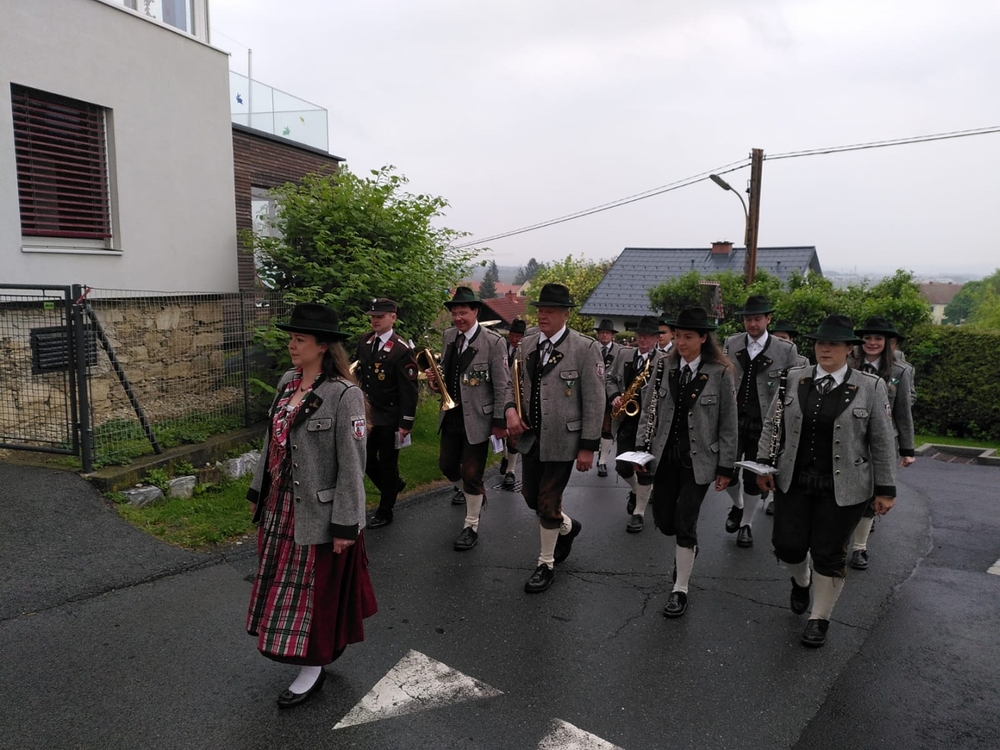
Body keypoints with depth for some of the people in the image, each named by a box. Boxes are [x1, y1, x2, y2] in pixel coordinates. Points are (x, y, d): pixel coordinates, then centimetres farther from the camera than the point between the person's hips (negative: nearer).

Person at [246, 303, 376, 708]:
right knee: (287, 586, 19)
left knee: (314, 590, 7)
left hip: (319, 512, -8)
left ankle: (313, 667, 27)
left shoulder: (344, 395, -20)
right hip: (281, 508, 8)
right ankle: (323, 647, 40)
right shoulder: (287, 382, 3)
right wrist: (259, 491, 14)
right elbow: (272, 440, 12)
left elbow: (351, 464, -19)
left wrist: (345, 525, -17)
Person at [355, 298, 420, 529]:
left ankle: (385, 511, 22)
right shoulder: (364, 342, 2)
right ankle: (393, 485, 40)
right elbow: (358, 372, 14)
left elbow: (409, 390, -16)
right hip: (368, 413, 6)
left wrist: (405, 424, -16)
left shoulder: (402, 350, -17)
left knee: (387, 463, 6)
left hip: (390, 417, -6)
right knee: (366, 458, 14)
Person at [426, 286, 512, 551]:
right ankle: (475, 496, 46)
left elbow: (502, 386, -12)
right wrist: (435, 379, -8)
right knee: (447, 465, 17)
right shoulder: (448, 336, 3)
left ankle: (471, 526, 21)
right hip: (450, 416, 6)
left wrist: (500, 421, -11)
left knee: (471, 473, 1)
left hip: (477, 418, -6)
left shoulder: (494, 342, -15)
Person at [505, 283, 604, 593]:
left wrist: (587, 447, -12)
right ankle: (568, 526, 48)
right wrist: (510, 409, -7)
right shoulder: (527, 344, 4)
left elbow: (594, 401, -11)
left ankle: (546, 564, 24)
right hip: (530, 437, 6)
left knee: (548, 503, 2)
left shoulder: (586, 348, -13)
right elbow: (513, 382, 14)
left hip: (562, 440, -6)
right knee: (530, 496, 18)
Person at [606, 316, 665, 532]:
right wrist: (615, 396, -3)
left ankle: (638, 513, 15)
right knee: (622, 466, 7)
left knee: (645, 468, 2)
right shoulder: (624, 354, 8)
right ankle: (637, 490, 39)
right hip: (626, 420, 4)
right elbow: (610, 378, 14)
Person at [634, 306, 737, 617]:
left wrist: (726, 467, -3)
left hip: (698, 460, -4)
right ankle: (687, 548, 45)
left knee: (685, 524, -3)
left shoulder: (721, 373, -8)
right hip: (664, 455, 4)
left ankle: (680, 590, 15)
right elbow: (648, 410, 7)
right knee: (663, 520, 10)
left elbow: (728, 424, -4)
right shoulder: (664, 366, 1)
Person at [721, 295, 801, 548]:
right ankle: (737, 505, 29)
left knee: (753, 477, 6)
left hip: (764, 425, -1)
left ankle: (746, 524, 27)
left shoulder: (786, 350, -4)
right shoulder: (731, 343, 4)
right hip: (732, 420, 2)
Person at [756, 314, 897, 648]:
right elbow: (772, 424, 7)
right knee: (787, 545, 6)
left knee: (829, 554, 5)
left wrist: (885, 489, -1)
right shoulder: (793, 379, 0)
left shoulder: (870, 387, -5)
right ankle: (801, 581, 41)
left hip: (843, 487, -2)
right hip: (793, 481, 2)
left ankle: (819, 619, 26)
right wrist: (765, 464, 1)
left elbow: (882, 442, -2)